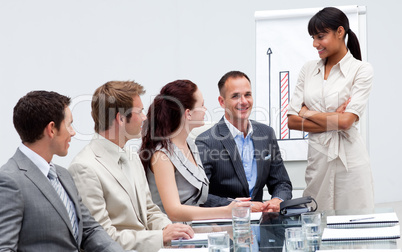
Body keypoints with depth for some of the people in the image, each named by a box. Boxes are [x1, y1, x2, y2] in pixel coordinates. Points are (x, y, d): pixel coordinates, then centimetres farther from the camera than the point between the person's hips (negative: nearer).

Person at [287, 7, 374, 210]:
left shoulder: (361, 70, -2)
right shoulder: (308, 69, 11)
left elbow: (345, 121, -14)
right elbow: (292, 121, 3)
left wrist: (307, 112, -1)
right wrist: (334, 122, -7)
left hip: (349, 161, -4)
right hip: (317, 157, 4)